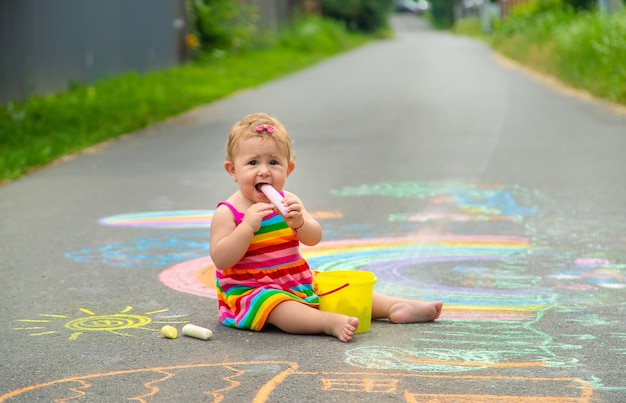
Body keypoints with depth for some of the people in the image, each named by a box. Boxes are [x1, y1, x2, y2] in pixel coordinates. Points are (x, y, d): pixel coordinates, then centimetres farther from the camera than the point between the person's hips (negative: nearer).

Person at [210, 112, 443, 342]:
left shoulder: (288, 202, 4)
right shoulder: (227, 213, -11)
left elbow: (314, 239, -2)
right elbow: (221, 260, -21)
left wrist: (299, 222, -25)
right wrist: (248, 226, -30)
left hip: (297, 282, 7)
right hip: (250, 291, -7)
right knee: (276, 306, -37)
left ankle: (394, 307, 0)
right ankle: (330, 322, -54)